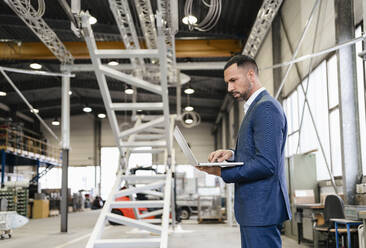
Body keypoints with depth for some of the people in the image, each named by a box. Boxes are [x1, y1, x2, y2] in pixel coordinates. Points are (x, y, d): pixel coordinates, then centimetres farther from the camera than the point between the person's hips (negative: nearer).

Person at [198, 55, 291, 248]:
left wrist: (222, 172, -16)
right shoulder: (256, 106, 19)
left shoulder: (266, 107, -15)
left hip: (261, 210, -10)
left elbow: (266, 164, -22)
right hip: (254, 209, 10)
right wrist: (232, 155, 5)